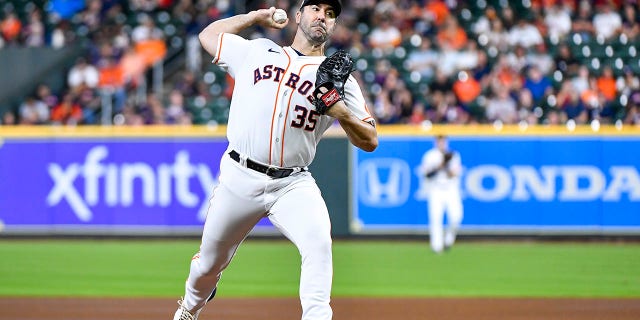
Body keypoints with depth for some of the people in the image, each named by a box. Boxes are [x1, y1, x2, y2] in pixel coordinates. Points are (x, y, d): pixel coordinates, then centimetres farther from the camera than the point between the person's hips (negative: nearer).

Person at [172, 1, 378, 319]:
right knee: (209, 263, 13)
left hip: (294, 185, -1)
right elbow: (208, 35, 26)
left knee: (318, 243, -29)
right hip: (240, 178, 1)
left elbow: (369, 141, 4)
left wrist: (341, 112, -15)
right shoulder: (256, 51, 11)